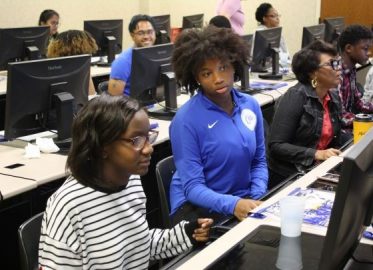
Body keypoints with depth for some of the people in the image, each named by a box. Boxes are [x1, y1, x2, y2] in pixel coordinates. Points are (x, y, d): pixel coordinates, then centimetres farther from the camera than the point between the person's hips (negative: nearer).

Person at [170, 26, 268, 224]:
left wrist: (257, 198, -7)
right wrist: (233, 204, -31)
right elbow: (193, 187, -16)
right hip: (198, 206, -5)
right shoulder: (186, 119, -15)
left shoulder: (251, 105, 2)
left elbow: (259, 162, 10)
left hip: (245, 200, 6)